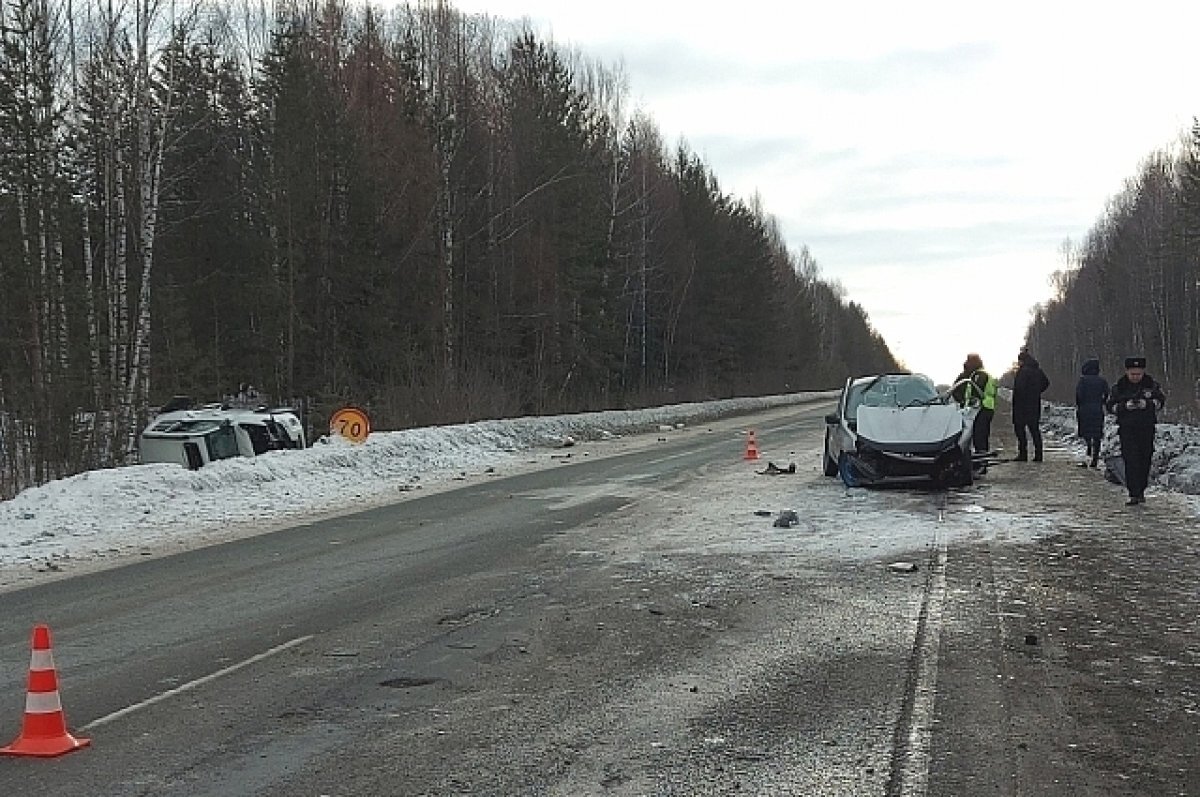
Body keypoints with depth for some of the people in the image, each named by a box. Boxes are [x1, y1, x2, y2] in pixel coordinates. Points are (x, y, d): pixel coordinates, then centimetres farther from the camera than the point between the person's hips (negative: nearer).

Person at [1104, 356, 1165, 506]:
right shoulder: (1118, 387, -1)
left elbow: (1161, 401, 5)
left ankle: (1141, 491, 24)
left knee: (1145, 461, 8)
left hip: (1147, 429, 2)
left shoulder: (1151, 384, 2)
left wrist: (1147, 404, -15)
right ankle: (1134, 495, -12)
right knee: (1131, 462, -11)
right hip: (1127, 429, -2)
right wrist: (1125, 406, -18)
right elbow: (1110, 406, 0)